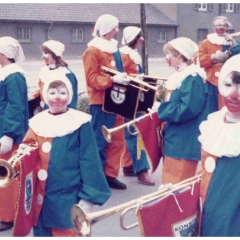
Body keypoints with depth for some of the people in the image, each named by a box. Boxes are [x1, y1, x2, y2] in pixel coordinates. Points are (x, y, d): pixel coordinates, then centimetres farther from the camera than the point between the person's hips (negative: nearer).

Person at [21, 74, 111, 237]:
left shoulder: (80, 123, -7)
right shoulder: (38, 122, 5)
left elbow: (89, 161, -7)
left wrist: (88, 197, -12)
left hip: (69, 197, -4)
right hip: (41, 197, 4)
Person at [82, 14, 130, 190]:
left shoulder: (114, 48, 16)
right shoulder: (93, 51, -8)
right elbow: (92, 79, -15)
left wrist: (127, 78, 9)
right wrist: (112, 79, -26)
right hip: (101, 102, -8)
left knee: (117, 140, 10)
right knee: (100, 141, -3)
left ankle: (110, 175, 19)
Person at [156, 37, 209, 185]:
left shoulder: (193, 78, -16)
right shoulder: (179, 77, 13)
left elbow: (186, 111, -26)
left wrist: (161, 109, -14)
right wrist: (162, 108, 2)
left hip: (185, 144, -10)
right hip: (174, 141, 10)